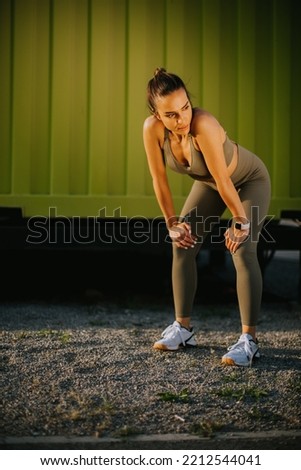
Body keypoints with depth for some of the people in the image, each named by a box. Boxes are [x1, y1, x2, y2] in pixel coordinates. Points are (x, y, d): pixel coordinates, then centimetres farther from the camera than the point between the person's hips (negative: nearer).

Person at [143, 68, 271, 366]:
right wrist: (172, 223, -8)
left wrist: (241, 222, -24)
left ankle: (249, 339, -14)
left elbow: (223, 181, -34)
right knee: (182, 245, 0)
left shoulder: (203, 125, -42)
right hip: (207, 183, 5)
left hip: (249, 180, -5)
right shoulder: (152, 128, -27)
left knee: (243, 251, -19)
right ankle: (183, 327, 10)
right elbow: (159, 179, -15)